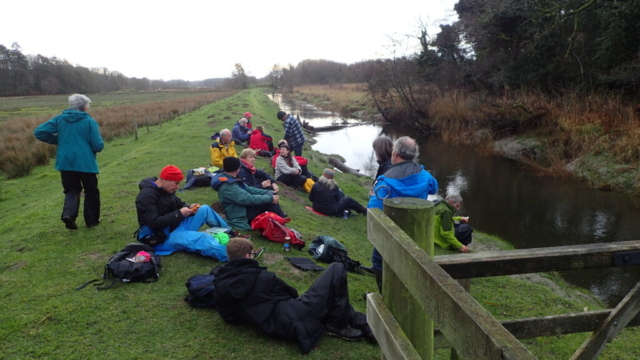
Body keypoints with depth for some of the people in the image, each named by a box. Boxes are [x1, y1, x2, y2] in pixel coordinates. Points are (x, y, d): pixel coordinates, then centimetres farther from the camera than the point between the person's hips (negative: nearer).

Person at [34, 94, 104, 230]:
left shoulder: (59, 119, 4)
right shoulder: (89, 121, -8)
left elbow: (39, 132, -1)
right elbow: (98, 146, -13)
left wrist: (59, 140, 9)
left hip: (65, 162, 4)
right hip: (86, 163, -3)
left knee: (72, 190, 17)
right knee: (91, 192, 13)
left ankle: (68, 213, -6)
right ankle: (92, 220, 18)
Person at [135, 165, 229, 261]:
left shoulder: (166, 190, 8)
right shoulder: (147, 195, -20)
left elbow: (179, 204, 19)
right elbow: (154, 223, -27)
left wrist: (189, 207, -5)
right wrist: (179, 214, -23)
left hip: (176, 226, 10)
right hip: (161, 237, -9)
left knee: (205, 209, 1)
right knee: (202, 238, -29)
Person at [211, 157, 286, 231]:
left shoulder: (230, 180, 5)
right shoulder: (228, 187, -27)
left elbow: (249, 189, 7)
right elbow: (249, 199, -30)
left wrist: (269, 193, -2)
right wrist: (270, 198, -20)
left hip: (243, 209, 10)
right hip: (241, 219, -10)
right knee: (270, 202, -19)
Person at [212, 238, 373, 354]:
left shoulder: (220, 285, 9)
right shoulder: (260, 276, -3)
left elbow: (230, 317, 15)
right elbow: (291, 292, 11)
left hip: (280, 328, 8)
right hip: (293, 318, -8)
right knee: (336, 269, -3)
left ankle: (364, 324, 21)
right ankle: (339, 326, 5)